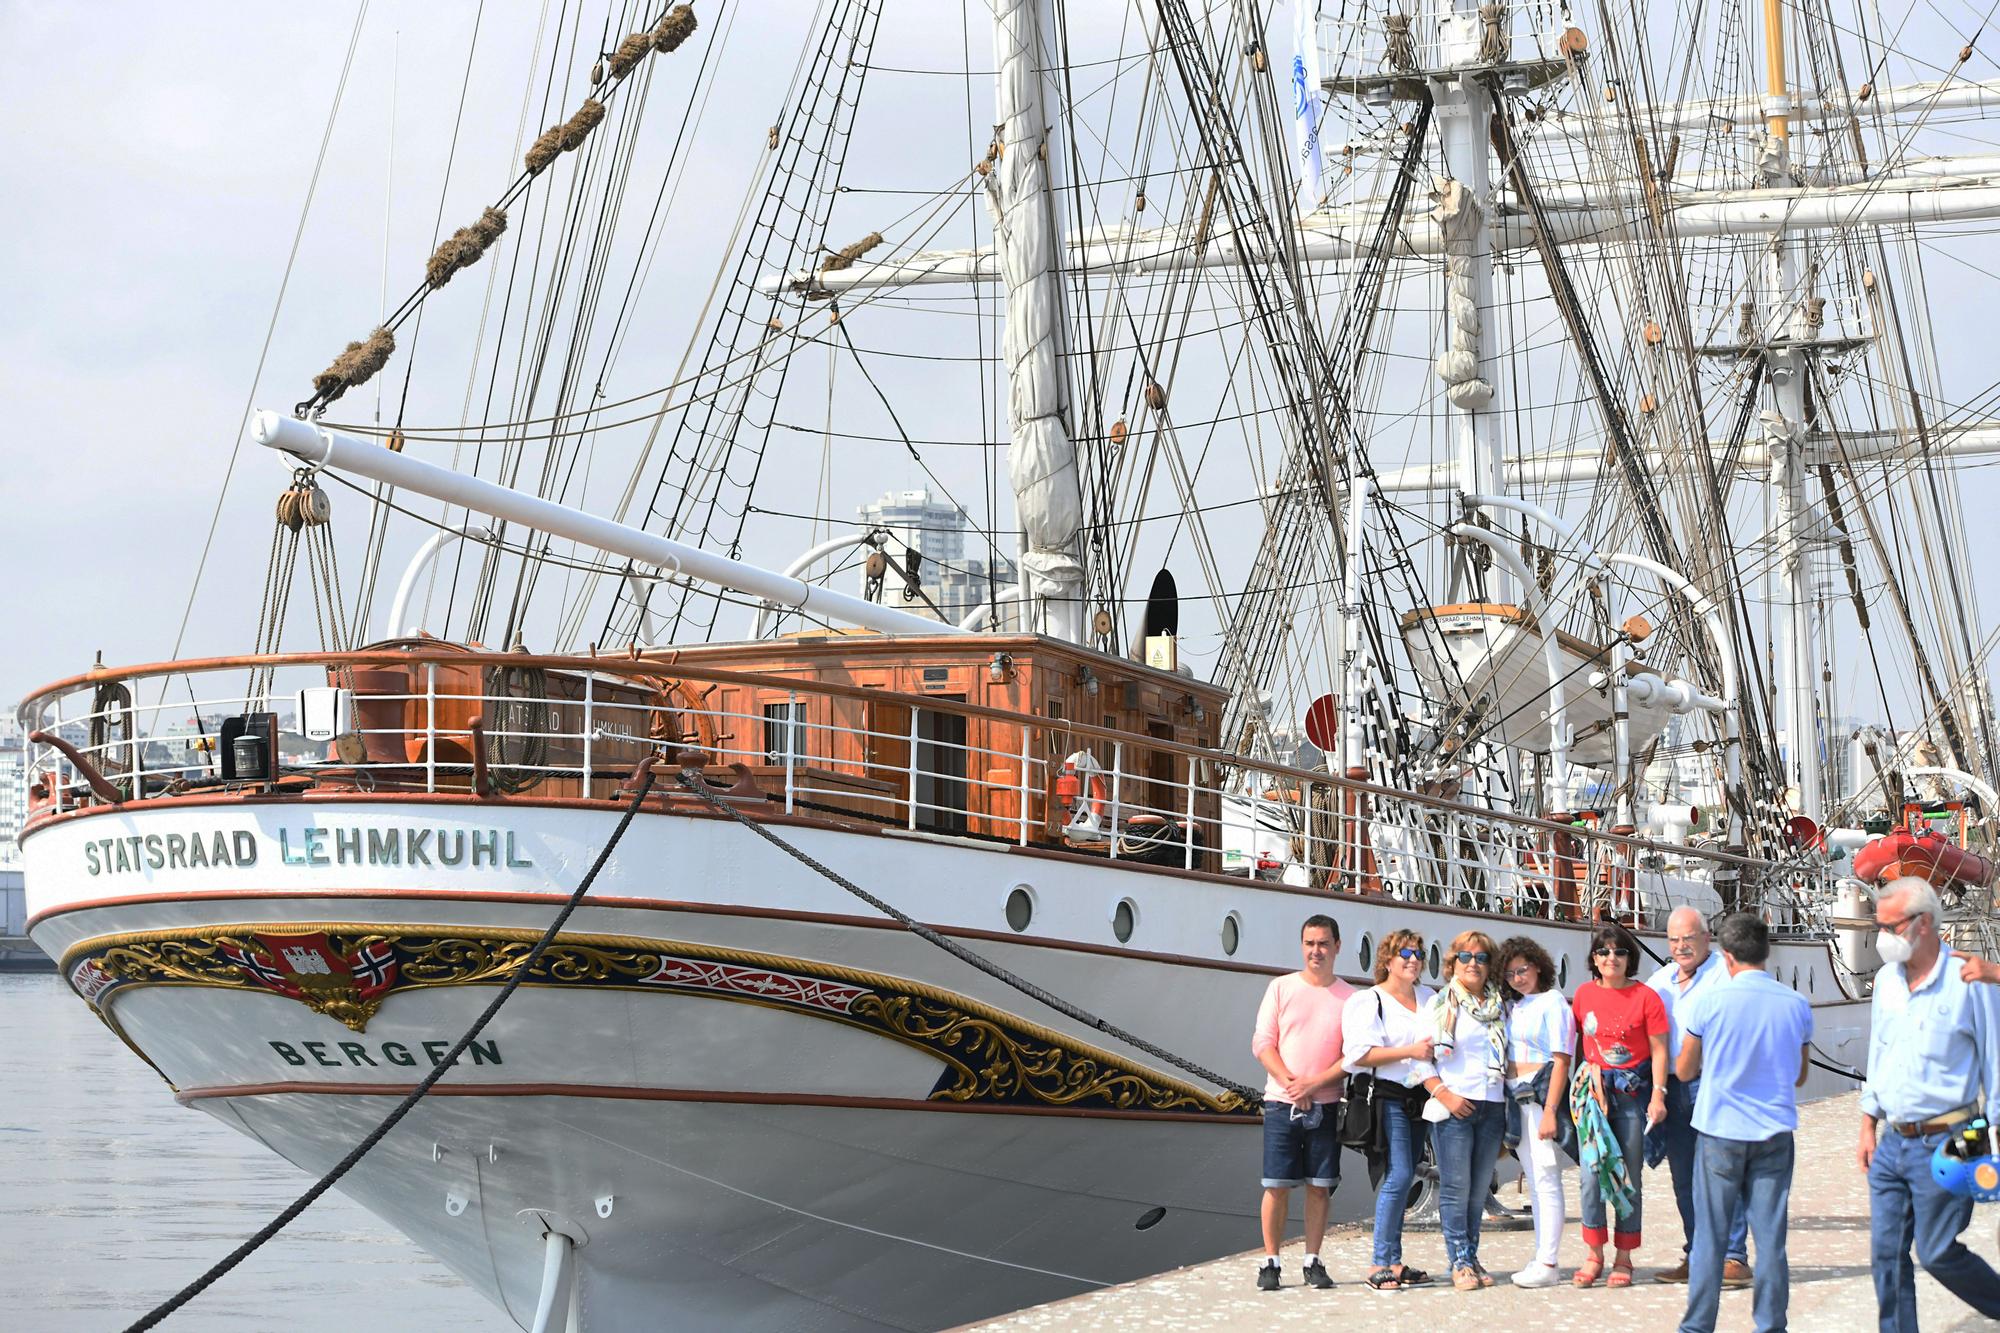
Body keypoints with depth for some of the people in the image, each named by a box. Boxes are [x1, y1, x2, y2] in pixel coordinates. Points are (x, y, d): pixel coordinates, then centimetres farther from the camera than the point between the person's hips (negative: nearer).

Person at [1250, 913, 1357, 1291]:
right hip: (1281, 1103, -1)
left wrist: (1313, 1084, -11)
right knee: (1277, 1185, -2)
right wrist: (1290, 1083, -12)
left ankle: (1313, 1262, 11)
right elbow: (1262, 1044, 1)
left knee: (1319, 1186, 3)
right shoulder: (1281, 988, 4)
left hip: (1326, 1104, 1)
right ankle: (1270, 1263, 4)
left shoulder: (1349, 997, 4)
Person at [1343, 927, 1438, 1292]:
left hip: (1418, 1098, 7)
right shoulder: (1368, 1001, -4)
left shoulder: (1429, 998, 16)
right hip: (1388, 1098, -7)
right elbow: (1359, 1054, -14)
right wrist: (1410, 1051, -18)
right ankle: (1381, 1263, -11)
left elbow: (1443, 1040, 26)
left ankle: (1392, 1262, 11)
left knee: (1403, 1178, 8)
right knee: (1398, 1175, -15)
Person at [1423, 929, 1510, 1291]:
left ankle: (1472, 1257, 13)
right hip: (1453, 1108, -4)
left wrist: (1508, 1104, 11)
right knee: (1456, 1187, -6)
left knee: (1480, 1188, 6)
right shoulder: (1439, 1004, 2)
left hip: (1492, 1107, 4)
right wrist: (1444, 1094, -14)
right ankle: (1460, 1262, -2)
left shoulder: (1499, 1006, 15)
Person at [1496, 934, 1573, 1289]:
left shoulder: (1552, 1002, -6)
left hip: (1541, 1095, -8)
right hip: (1516, 1098, 8)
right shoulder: (1513, 1006, 16)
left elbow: (1561, 1060, -12)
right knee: (1534, 1181, 11)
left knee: (1546, 1179, -8)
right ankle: (1542, 1257, 15)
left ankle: (1548, 1263, -9)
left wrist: (1549, 1111, -18)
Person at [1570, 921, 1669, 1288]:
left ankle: (1624, 1258, 9)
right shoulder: (1584, 994, 8)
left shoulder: (1646, 997, -3)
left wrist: (1658, 1095, -10)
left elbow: (1659, 1049, -4)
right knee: (1593, 1171, -5)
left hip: (1633, 1092, -2)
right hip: (1593, 1089, 2)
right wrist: (1580, 1081, 9)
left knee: (1629, 1174, 2)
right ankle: (1594, 1255, 4)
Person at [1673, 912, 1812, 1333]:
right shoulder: (1796, 1005, -1)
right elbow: (1799, 1076, 11)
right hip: (1774, 1132, 2)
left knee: (1710, 1238, 5)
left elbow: (1684, 1072, 1)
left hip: (1720, 1129, -2)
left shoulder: (1709, 1000, -9)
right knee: (1771, 1238, 6)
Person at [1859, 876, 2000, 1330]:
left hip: (1942, 1144, -6)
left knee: (1938, 1253, -4)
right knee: (1887, 1255, 4)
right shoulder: (1886, 981, 9)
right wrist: (1869, 1124, 15)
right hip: (1892, 1141, 6)